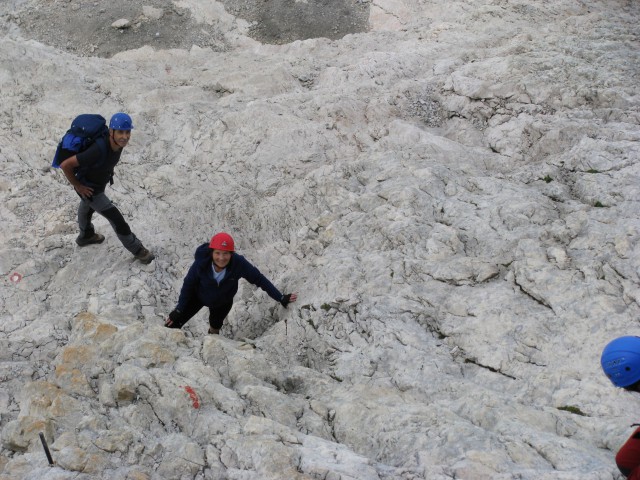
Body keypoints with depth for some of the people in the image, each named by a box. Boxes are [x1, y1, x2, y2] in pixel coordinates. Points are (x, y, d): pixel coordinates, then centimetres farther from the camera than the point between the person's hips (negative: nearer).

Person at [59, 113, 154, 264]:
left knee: (87, 207, 35)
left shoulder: (119, 142, -21)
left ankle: (86, 236, 65)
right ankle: (136, 249, 26)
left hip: (100, 182, 8)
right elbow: (65, 165, -37)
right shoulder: (98, 151, -44)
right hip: (89, 189, -8)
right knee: (116, 219, 4)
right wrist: (78, 186, -24)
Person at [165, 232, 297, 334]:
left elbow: (259, 279, -27)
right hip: (198, 297, -1)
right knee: (173, 324, -4)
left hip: (223, 303, 1)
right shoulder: (201, 263, -38)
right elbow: (188, 285, -22)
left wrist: (281, 298, -25)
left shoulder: (239, 263, -39)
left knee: (214, 328, 26)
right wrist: (178, 310, -17)